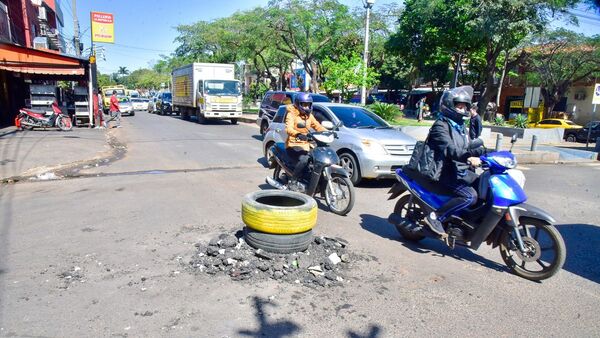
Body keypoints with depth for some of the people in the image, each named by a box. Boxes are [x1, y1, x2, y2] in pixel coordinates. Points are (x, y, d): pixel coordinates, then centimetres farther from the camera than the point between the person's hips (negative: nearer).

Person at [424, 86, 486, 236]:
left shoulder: (459, 126, 19)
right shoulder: (440, 126, -12)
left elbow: (466, 148, 19)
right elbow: (449, 149, -29)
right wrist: (468, 158, -45)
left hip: (460, 170, 10)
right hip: (445, 172, -10)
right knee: (470, 196, -26)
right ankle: (435, 217, -22)